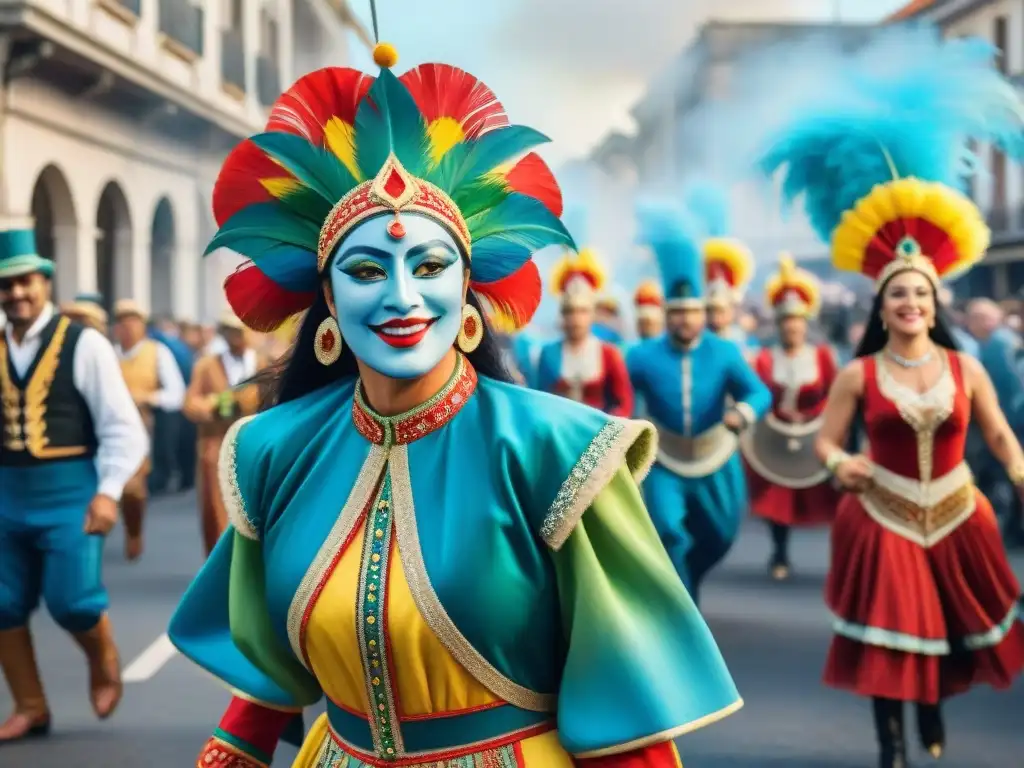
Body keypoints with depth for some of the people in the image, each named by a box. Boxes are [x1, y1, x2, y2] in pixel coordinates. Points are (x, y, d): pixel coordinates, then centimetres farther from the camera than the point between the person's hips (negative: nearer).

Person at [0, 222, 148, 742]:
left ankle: (104, 662, 22)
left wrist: (108, 492, -16)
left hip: (69, 493, -5)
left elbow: (123, 430, -8)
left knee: (72, 601, -11)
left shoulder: (83, 344, -6)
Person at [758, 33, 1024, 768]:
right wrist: (841, 464, -23)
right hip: (883, 518, -2)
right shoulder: (858, 375, -7)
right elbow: (826, 441, -2)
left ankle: (936, 702, 43)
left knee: (951, 623, 14)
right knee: (890, 630, 2)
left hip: (955, 516, 2)